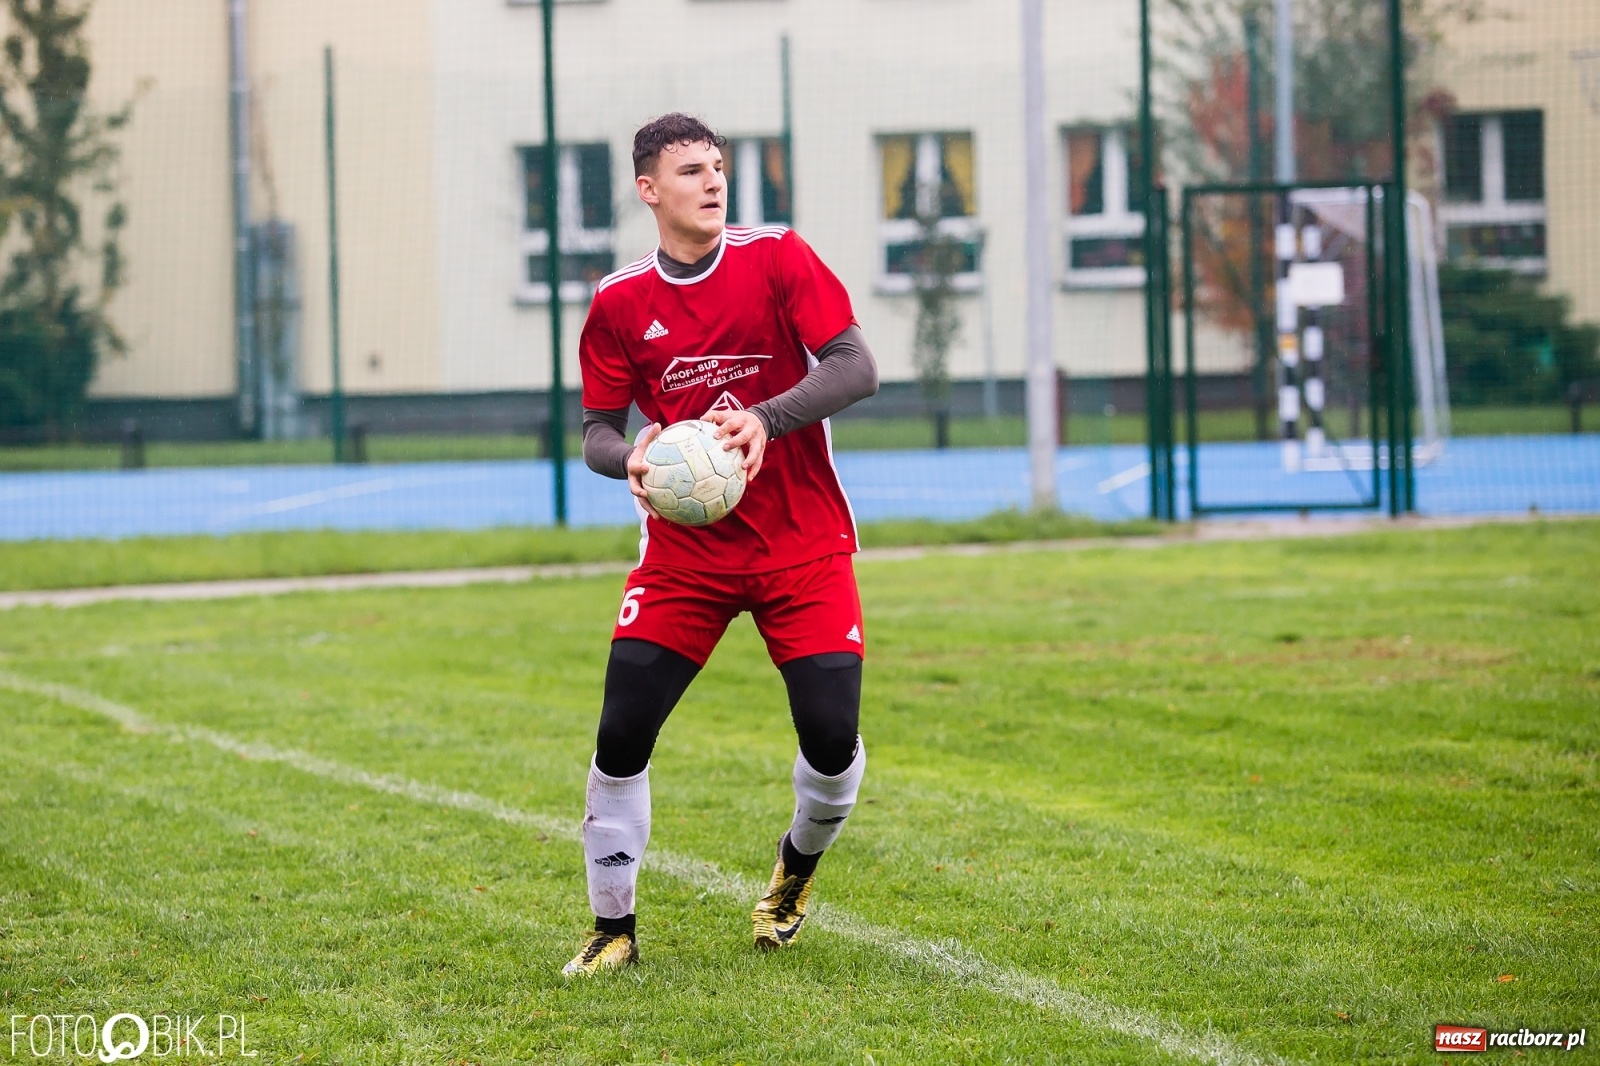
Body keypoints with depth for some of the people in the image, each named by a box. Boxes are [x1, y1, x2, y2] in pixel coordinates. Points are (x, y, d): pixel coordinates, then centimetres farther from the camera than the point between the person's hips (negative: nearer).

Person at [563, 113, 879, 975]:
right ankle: (612, 927, 7)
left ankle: (798, 864, 25)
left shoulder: (778, 259, -5)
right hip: (684, 548, 1)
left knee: (832, 739, -10)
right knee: (621, 737, -10)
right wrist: (628, 458, -19)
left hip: (802, 545, -1)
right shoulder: (619, 304, 0)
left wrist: (766, 419, -26)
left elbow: (856, 368, -11)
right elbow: (598, 430, 5)